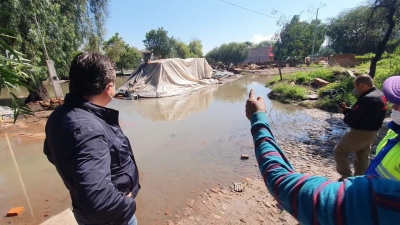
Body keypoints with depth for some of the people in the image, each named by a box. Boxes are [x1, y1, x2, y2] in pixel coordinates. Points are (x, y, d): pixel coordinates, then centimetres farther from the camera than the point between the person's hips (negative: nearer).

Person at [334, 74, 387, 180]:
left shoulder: (367, 99, -26)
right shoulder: (380, 95, 7)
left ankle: (347, 177, 9)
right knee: (362, 158, 20)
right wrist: (346, 110, 2)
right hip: (371, 133, 10)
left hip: (360, 133, -10)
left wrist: (345, 114, -1)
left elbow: (351, 119, -23)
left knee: (339, 152, 3)